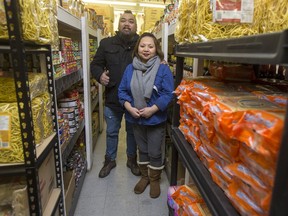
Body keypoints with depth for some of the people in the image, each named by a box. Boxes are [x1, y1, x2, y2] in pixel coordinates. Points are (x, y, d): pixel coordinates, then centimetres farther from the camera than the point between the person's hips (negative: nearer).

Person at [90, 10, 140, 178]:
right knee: (111, 132, 16)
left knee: (133, 132, 17)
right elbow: (95, 64, 9)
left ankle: (132, 159, 39)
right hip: (112, 100, 1)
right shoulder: (106, 43, 2)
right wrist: (100, 75, -12)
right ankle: (110, 160, 38)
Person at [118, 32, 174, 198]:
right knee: (142, 150, 20)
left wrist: (152, 109, -23)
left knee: (155, 152, 10)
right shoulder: (130, 69, 2)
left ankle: (155, 180, 34)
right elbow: (122, 90, 2)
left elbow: (168, 94, -15)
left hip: (156, 119, -3)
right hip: (136, 118, 4)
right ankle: (144, 176, 42)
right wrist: (130, 107, -13)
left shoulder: (163, 69, -10)